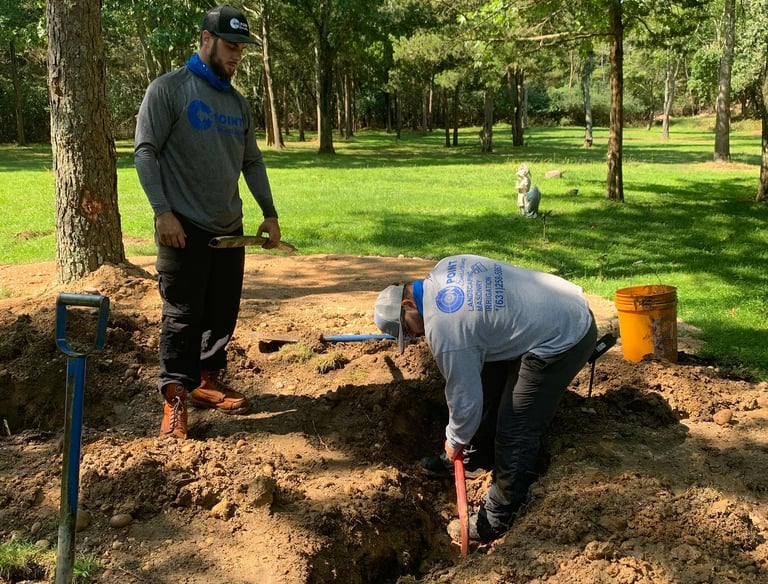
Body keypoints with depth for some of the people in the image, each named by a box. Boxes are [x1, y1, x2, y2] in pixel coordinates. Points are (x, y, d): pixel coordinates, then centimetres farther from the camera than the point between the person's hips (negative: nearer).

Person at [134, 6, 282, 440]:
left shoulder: (238, 103, 12)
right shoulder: (169, 89, -6)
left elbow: (252, 161, 17)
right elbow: (146, 152, -11)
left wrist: (270, 214, 13)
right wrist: (163, 212, -19)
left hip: (229, 228, 6)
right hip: (184, 227, -6)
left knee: (224, 312, 11)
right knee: (183, 315, -2)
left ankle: (209, 382, 25)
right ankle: (175, 397, 7)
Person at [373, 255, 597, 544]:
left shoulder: (443, 330, -25)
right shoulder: (444, 269, 0)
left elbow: (465, 398, -15)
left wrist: (454, 442, 4)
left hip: (562, 341, -10)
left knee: (515, 434, -4)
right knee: (489, 390, 22)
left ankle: (495, 523, 10)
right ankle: (475, 457, 43)